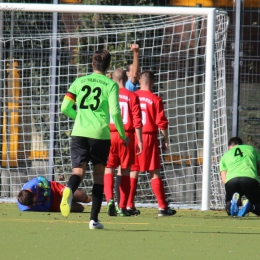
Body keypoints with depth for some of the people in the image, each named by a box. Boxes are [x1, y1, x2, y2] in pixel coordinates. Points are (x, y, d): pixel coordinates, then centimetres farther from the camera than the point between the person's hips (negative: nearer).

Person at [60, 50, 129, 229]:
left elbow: (65, 108, 7)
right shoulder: (111, 85, 0)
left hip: (79, 133, 1)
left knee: (79, 171, -1)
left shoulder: (80, 82, 9)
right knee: (99, 174, 12)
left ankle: (69, 189, -38)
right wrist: (123, 135, 3)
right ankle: (94, 219, 10)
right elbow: (115, 112, -10)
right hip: (101, 134, -1)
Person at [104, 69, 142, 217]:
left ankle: (110, 199, -19)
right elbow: (137, 121, -4)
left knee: (109, 170, 5)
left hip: (109, 136, 0)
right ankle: (122, 207, 7)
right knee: (125, 172, 8)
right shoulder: (132, 97, 1)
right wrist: (139, 141, 0)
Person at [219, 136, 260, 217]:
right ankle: (248, 206, -18)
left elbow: (224, 179, 16)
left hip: (231, 180, 1)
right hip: (251, 179, -1)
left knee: (230, 211, 24)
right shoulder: (251, 148, 30)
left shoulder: (224, 156, 30)